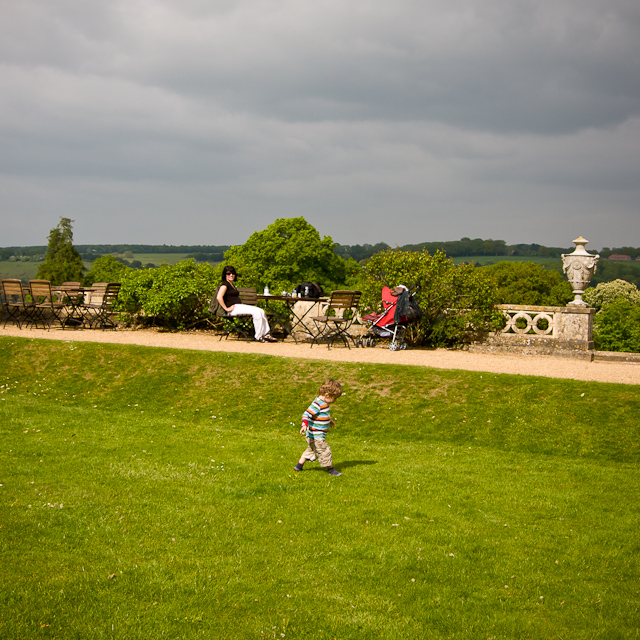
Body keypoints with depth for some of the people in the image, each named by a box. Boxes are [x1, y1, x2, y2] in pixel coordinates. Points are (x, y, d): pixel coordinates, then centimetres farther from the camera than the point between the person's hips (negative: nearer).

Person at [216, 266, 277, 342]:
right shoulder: (225, 285, -5)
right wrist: (226, 309, -20)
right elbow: (219, 297, -21)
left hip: (240, 306, 9)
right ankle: (259, 336, -19)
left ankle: (266, 334, -12)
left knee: (261, 312, -8)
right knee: (256, 312, -24)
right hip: (233, 308, -9)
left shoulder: (232, 285, 25)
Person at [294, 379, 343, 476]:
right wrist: (304, 425, -42)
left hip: (319, 435, 11)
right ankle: (330, 469, 10)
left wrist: (329, 420, 42)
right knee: (324, 451, -2)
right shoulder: (317, 404, -24)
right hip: (316, 436, -11)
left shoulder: (324, 403, 9)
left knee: (311, 450, 23)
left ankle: (299, 465, 32)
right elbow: (306, 414, -30)